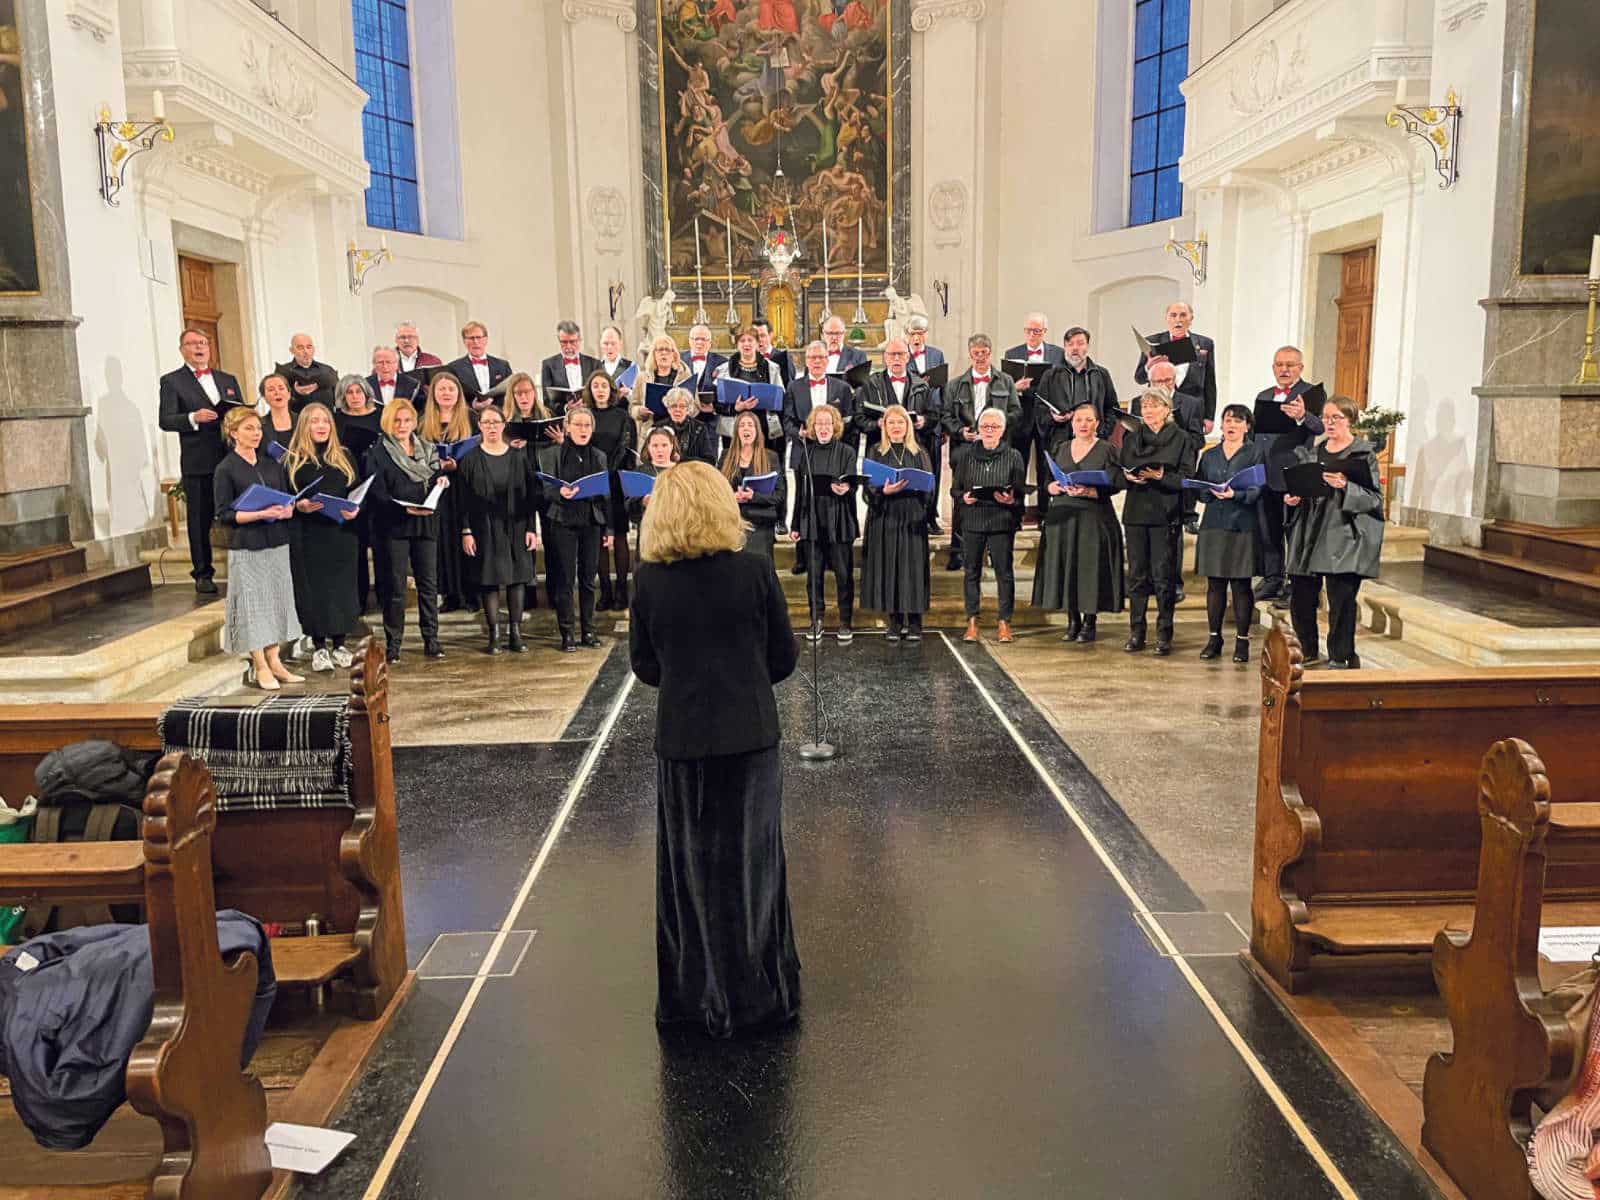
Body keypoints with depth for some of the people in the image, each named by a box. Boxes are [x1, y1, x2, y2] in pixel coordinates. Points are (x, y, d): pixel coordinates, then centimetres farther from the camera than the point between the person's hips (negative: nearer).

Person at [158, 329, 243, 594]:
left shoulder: (228, 380, 18)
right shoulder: (172, 381, 4)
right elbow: (165, 420, -4)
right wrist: (194, 418, -21)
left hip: (232, 458, 3)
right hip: (197, 463, -3)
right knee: (200, 519, 2)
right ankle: (202, 574, 10)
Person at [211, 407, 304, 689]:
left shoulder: (272, 463, 10)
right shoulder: (226, 469, -5)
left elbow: (287, 498, 15)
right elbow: (224, 515, -9)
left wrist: (288, 510, -8)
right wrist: (261, 514, -20)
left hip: (277, 543, 5)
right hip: (246, 547, -5)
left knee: (276, 600, 7)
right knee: (252, 602, -1)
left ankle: (274, 661, 15)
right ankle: (260, 668, 6)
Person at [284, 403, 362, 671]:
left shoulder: (344, 456, 11)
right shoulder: (292, 461, 3)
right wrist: (300, 505, -18)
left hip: (341, 534, 2)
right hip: (308, 537, -2)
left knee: (342, 586, 5)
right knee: (313, 589, 0)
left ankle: (339, 645, 15)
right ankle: (319, 648, 8)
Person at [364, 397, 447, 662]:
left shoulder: (428, 449, 14)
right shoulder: (378, 454, 0)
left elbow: (439, 487, 18)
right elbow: (377, 494, -8)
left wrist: (443, 482, -6)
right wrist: (405, 509, -21)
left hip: (426, 523, 4)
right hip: (394, 526, -4)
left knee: (429, 583, 3)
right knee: (395, 586, 0)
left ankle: (431, 640, 10)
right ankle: (393, 644, 7)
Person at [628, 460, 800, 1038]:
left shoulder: (649, 581, -7)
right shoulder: (754, 572, -10)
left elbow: (645, 667, 1)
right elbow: (784, 659, -2)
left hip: (682, 741, 1)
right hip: (750, 737, 0)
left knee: (691, 866, 15)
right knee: (751, 862, 14)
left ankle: (696, 996, 26)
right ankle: (761, 995, 24)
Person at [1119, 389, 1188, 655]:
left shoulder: (1179, 439, 2)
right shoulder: (1131, 439, 15)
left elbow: (1184, 480, -4)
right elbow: (1118, 473, 14)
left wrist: (1160, 477, -19)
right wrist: (1128, 477, -7)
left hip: (1165, 514, -4)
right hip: (1135, 513, 4)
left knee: (1163, 575, -3)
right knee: (1137, 574, 4)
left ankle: (1164, 635, 3)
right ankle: (1136, 633, 10)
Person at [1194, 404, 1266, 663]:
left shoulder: (1255, 453, 4)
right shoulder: (1209, 456, 15)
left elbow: (1257, 490, -5)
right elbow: (1199, 490, 11)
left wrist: (1235, 494, -22)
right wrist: (1211, 493, -9)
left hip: (1242, 526, -3)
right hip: (1213, 525, 3)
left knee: (1241, 585, -1)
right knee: (1215, 583, 4)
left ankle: (1242, 640, 6)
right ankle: (1214, 638, 12)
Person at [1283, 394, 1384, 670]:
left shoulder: (1364, 454, -1)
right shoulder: (1311, 451, 14)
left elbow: (1375, 499, -5)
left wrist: (1346, 487, -20)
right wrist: (1291, 498, 1)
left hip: (1343, 538, -5)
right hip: (1308, 537, 5)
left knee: (1341, 601, -6)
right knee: (1300, 598, 7)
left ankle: (1340, 659, 6)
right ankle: (1308, 652, 27)